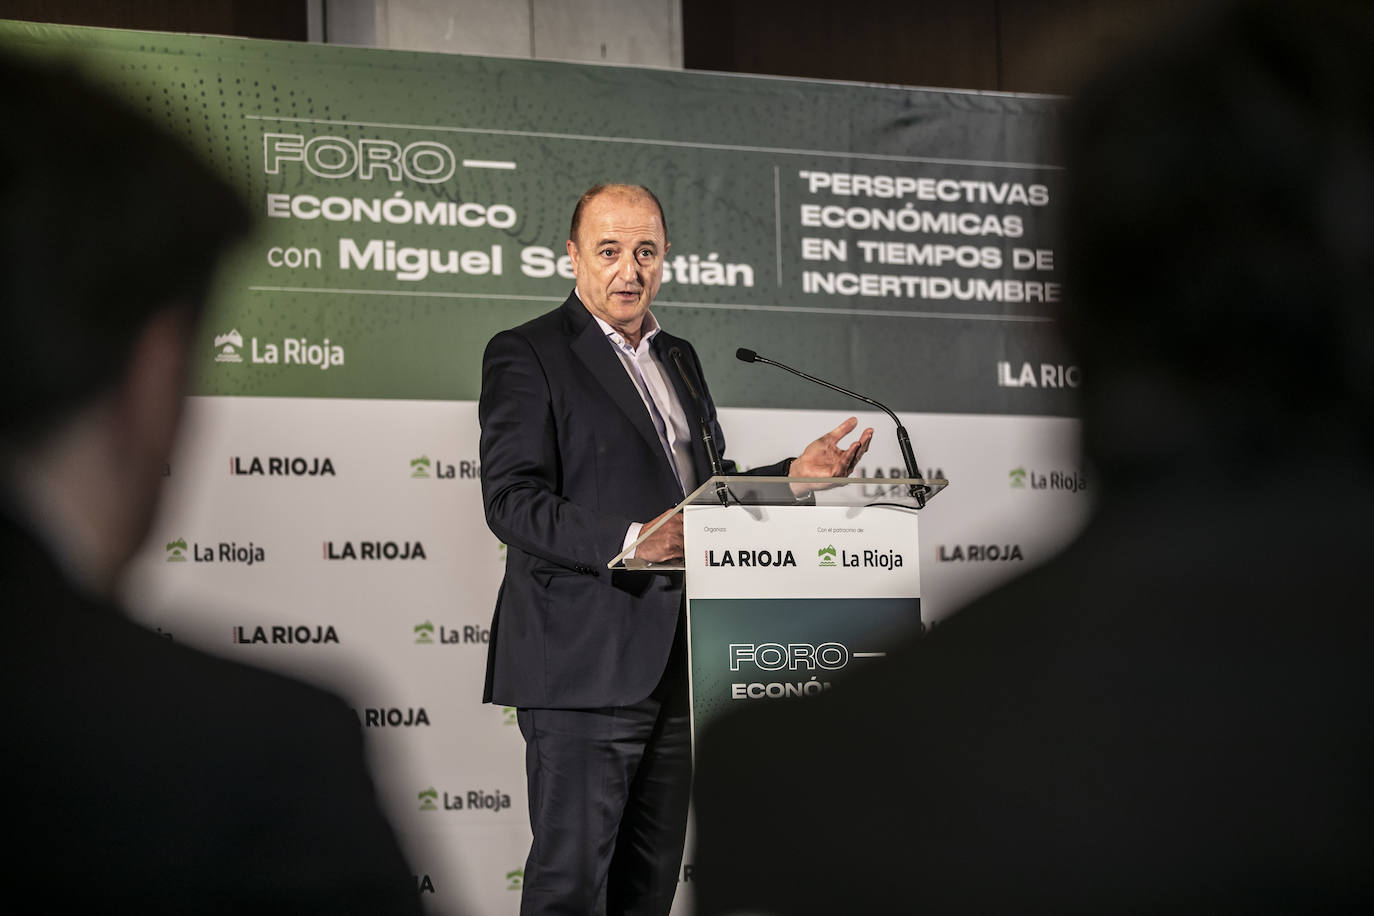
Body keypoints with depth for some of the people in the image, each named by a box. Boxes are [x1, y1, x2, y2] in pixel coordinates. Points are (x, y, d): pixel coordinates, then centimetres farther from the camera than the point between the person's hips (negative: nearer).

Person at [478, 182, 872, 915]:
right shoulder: (525, 356, -3)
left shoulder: (679, 358, 20)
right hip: (585, 661, -7)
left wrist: (794, 476, 9)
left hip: (675, 662, 7)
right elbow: (512, 502, -14)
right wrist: (628, 540, -27)